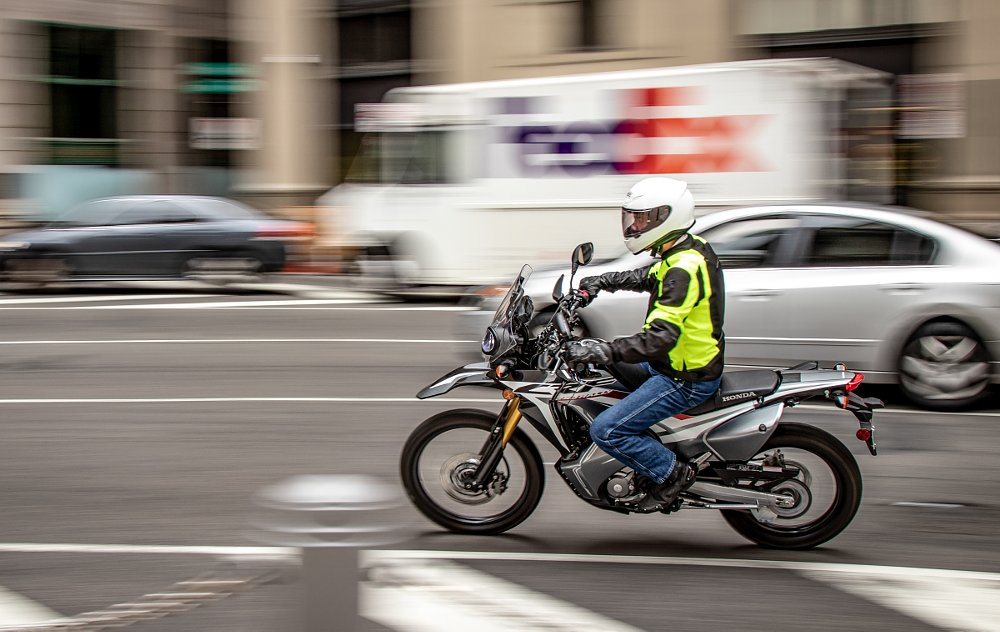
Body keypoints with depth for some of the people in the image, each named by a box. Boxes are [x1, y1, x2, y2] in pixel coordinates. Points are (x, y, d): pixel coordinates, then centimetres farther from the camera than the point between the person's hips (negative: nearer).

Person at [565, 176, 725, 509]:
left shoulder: (684, 269, -29)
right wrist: (601, 281, 18)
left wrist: (602, 351, -42)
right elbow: (648, 277, 24)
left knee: (606, 431, -14)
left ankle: (672, 473, 2)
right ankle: (649, 457, 30)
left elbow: (661, 336, -37)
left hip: (685, 381, -10)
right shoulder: (691, 246, 2)